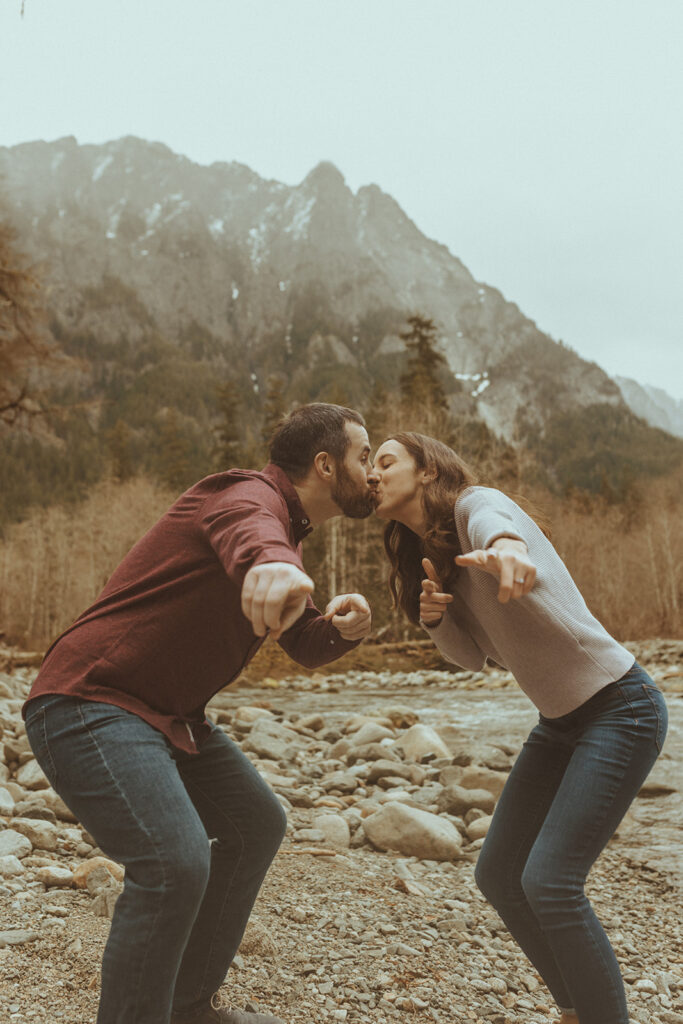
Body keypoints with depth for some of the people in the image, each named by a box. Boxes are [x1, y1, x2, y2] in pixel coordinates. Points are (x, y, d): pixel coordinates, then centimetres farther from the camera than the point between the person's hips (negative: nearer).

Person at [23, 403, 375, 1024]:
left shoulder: (288, 531, 14)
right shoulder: (251, 495, -18)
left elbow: (305, 647, 15)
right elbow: (249, 531, -44)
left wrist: (343, 626, -8)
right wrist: (273, 565, -68)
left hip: (168, 715, 11)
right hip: (89, 706, -10)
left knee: (256, 825, 16)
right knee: (174, 863, -25)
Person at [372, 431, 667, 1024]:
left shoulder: (474, 503, -14)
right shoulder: (433, 555, 9)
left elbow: (494, 523, -40)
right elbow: (474, 657, 8)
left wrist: (505, 547, -64)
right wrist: (434, 617, -13)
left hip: (621, 708, -9)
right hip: (560, 722, 9)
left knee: (549, 881, -16)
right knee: (497, 875, 8)